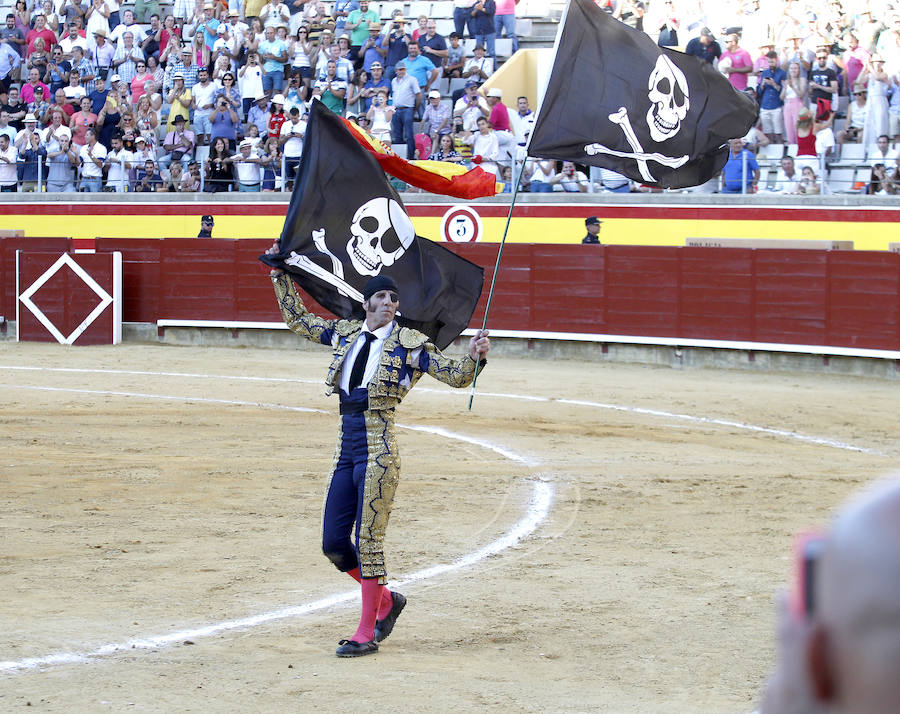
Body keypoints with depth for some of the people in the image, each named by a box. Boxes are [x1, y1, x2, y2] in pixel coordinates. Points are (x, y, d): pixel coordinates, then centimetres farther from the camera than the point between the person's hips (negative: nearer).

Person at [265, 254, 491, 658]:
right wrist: (281, 275, 23)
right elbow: (297, 320, 25)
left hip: (378, 449, -6)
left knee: (368, 540, -6)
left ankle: (367, 633, 1)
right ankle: (385, 600, 28)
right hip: (347, 449, 6)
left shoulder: (409, 344, -1)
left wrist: (474, 356, -24)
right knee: (333, 543, 7)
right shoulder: (346, 333, 13)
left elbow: (456, 376, -4)